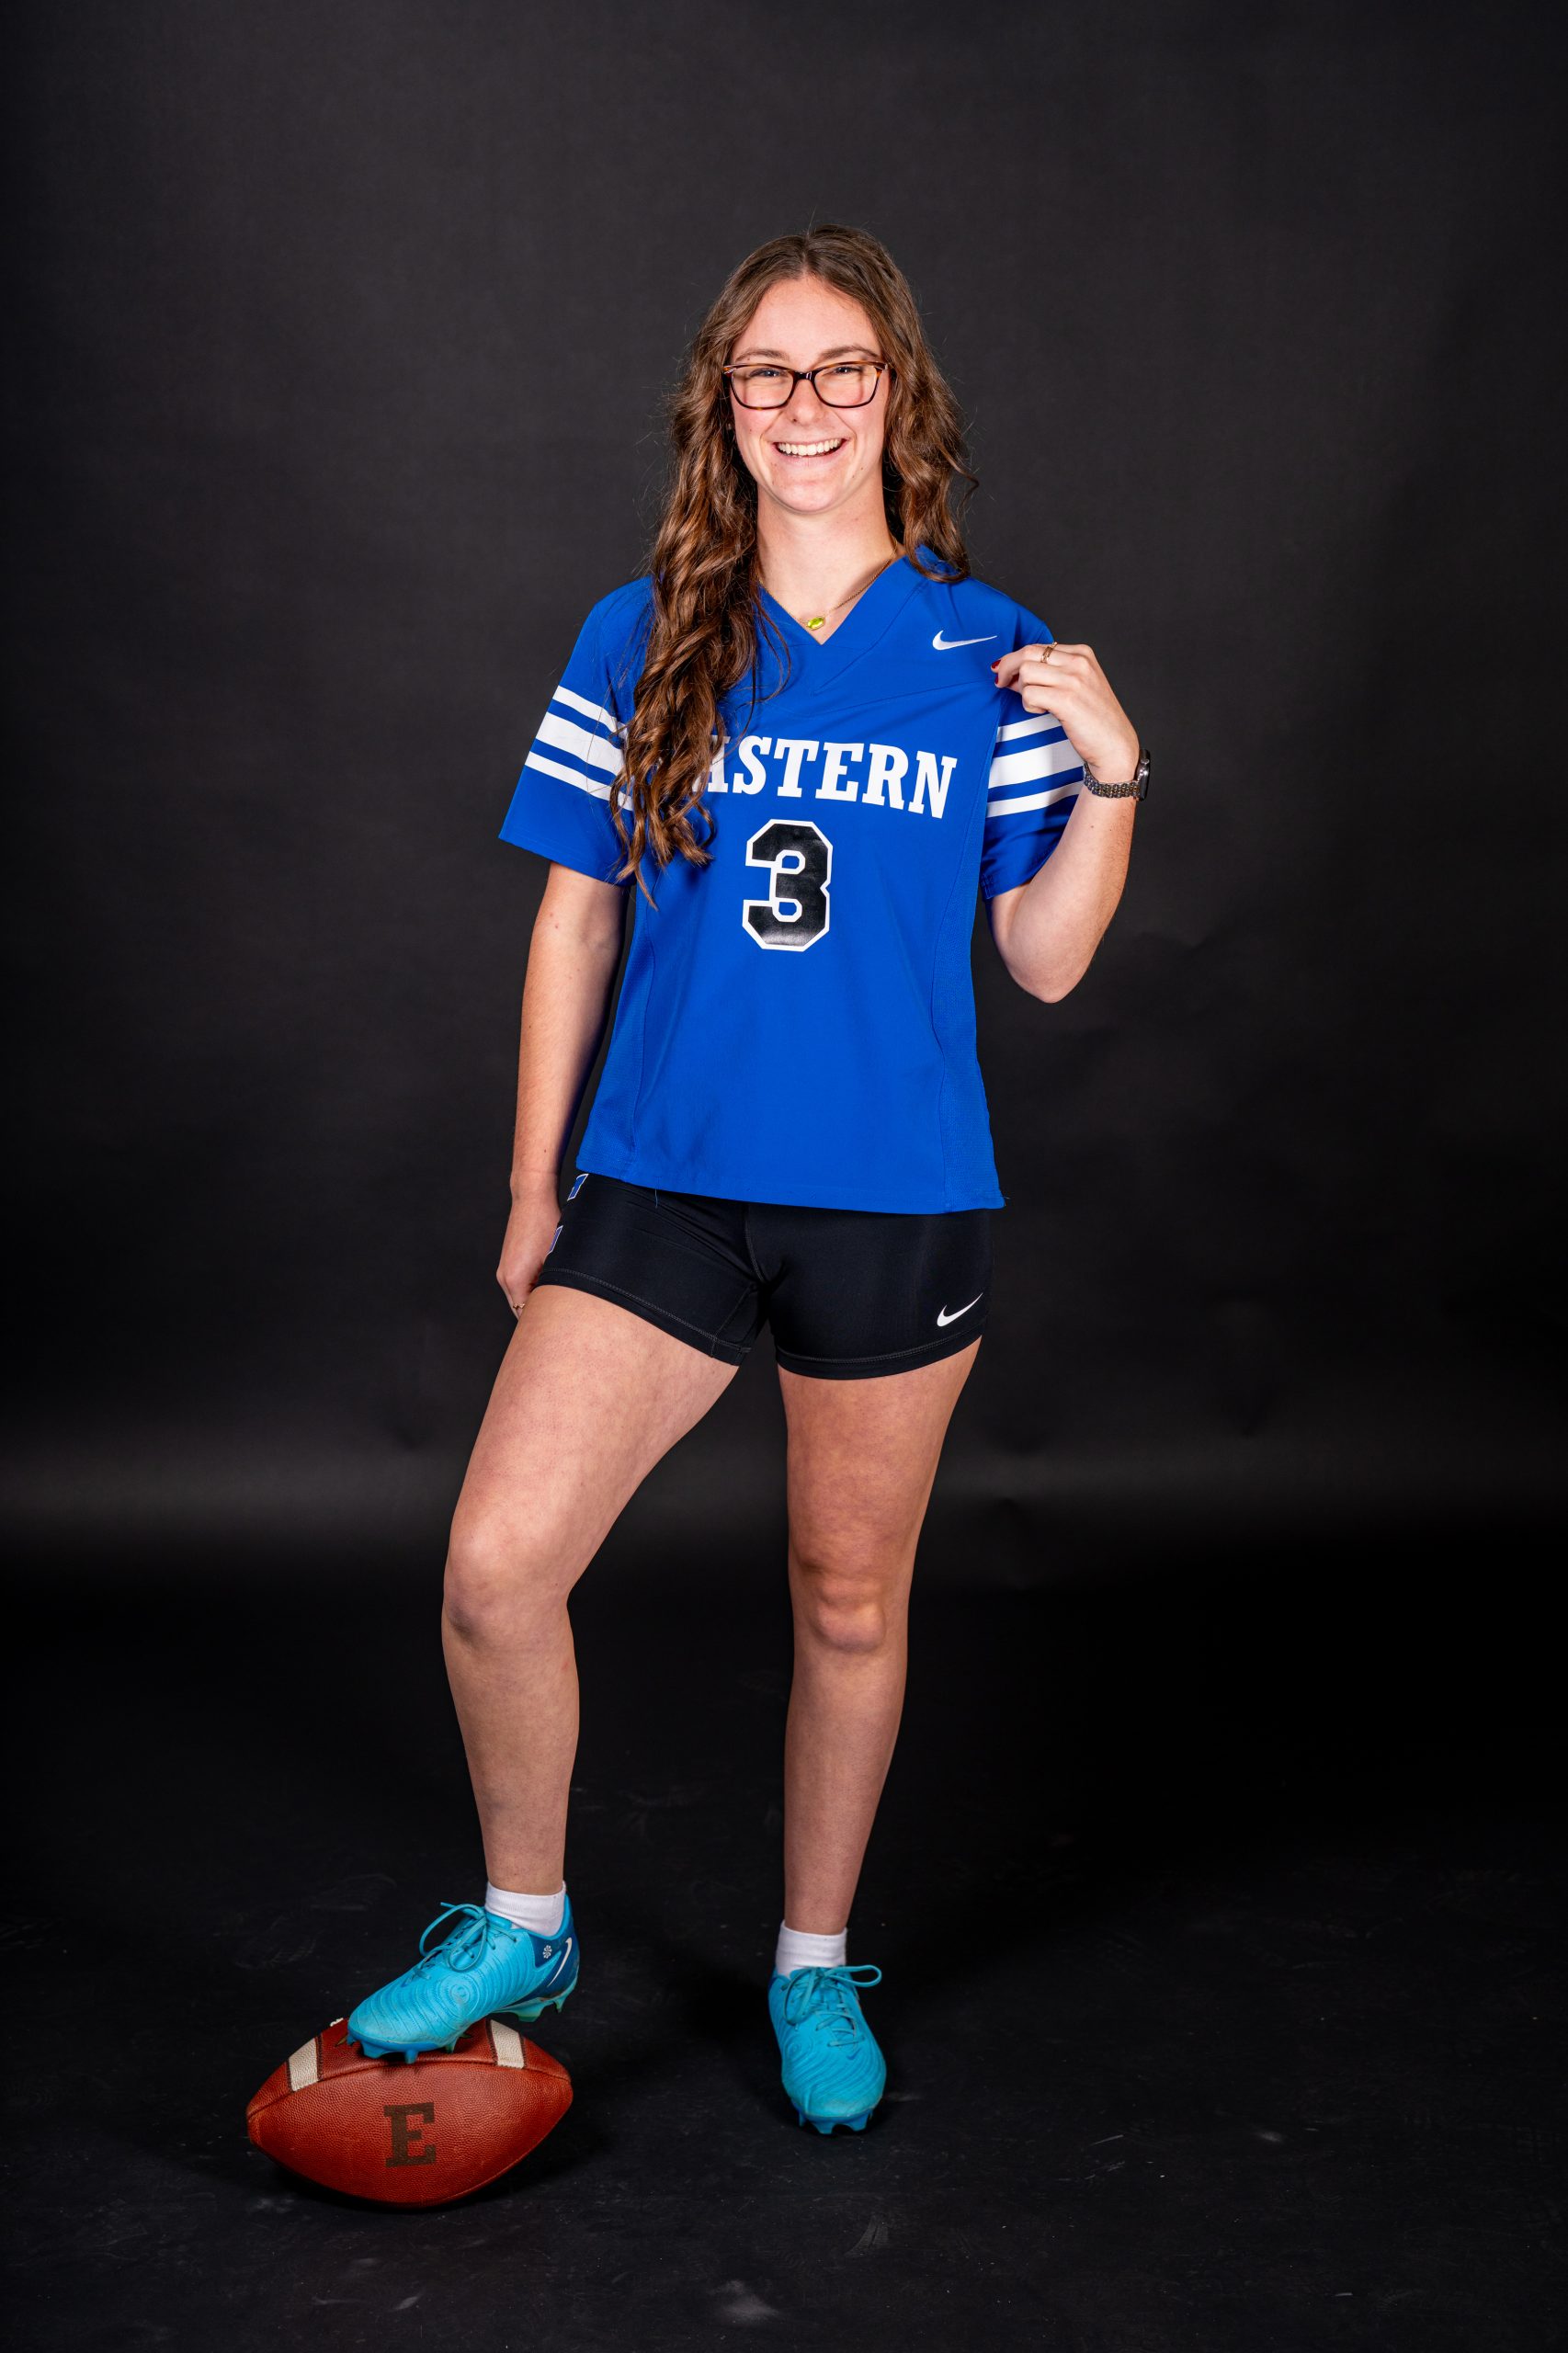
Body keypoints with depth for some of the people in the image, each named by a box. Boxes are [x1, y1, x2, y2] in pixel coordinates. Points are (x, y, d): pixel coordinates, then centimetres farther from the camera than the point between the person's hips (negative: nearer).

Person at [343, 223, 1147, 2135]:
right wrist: (536, 1187, 9)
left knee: (849, 1604, 11)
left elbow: (1044, 962, 3)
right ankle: (522, 1925, 19)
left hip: (894, 1203, 0)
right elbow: (575, 922, 8)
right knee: (494, 1567, -9)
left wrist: (1110, 770, -11)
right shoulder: (641, 639, 4)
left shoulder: (988, 656, 3)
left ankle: (816, 1971, 34)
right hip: (661, 1186, 1)